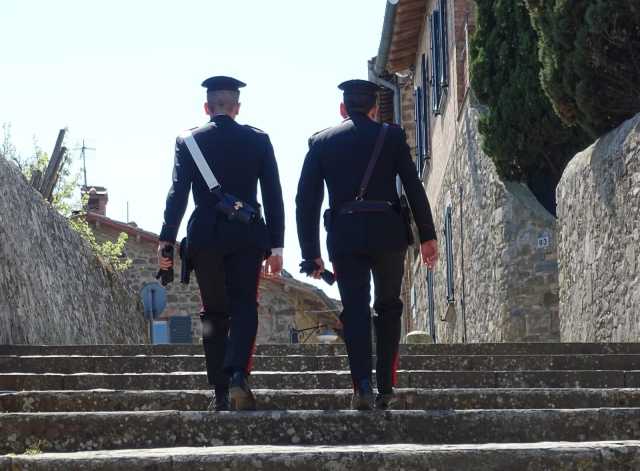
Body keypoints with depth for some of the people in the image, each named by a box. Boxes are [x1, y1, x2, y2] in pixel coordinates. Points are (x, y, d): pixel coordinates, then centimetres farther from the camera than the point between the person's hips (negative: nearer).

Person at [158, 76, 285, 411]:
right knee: (244, 308, 3)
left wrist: (166, 241, -5)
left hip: (204, 237, 1)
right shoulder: (258, 140, 3)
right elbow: (273, 197, 2)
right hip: (247, 236, 0)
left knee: (214, 314, 10)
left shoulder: (188, 142, 1)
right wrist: (275, 246, 5)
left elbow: (177, 194, -5)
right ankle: (237, 375, -20)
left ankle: (221, 392, 7)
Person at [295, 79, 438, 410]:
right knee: (388, 308, 13)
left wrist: (311, 252, 9)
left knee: (355, 309, 2)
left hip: (344, 234, 0)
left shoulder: (321, 142, 9)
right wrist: (427, 236, 7)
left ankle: (363, 386, -14)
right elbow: (414, 188, 2)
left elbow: (306, 200, 6)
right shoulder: (391, 136, 6)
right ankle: (386, 387, 10)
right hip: (387, 231, 0)